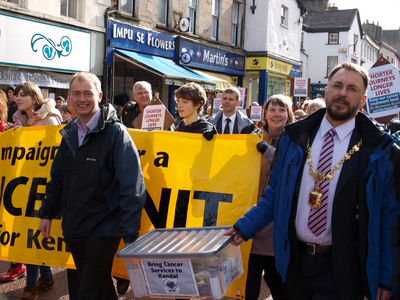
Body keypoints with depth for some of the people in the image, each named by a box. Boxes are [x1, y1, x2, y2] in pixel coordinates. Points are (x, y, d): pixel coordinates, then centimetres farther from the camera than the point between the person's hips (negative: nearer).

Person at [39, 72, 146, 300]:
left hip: (103, 229, -6)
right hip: (73, 228, 6)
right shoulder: (70, 134, 7)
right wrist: (48, 213, 12)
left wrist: (129, 233, -21)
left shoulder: (115, 133, -13)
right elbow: (58, 178, 17)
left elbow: (131, 186, -17)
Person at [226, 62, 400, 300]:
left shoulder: (381, 151, -6)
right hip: (296, 259, 4)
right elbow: (276, 192, 10)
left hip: (341, 270, -3)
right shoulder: (295, 138, 3)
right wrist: (245, 227, 4)